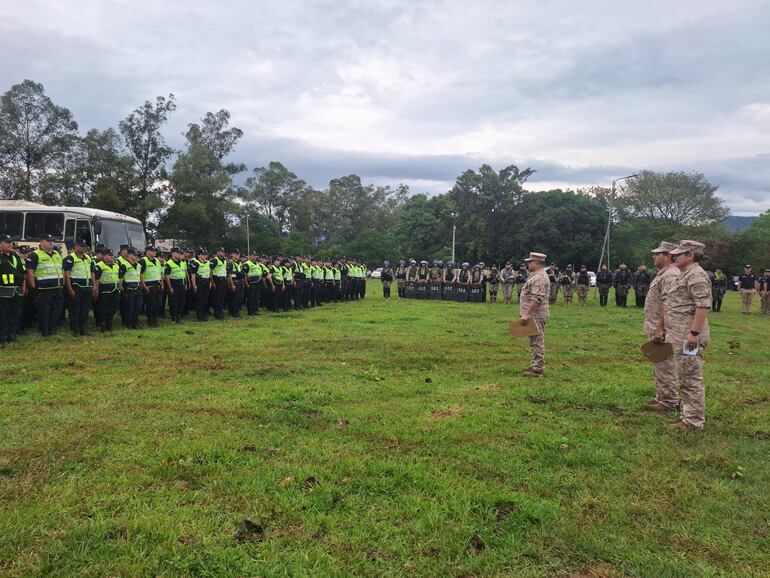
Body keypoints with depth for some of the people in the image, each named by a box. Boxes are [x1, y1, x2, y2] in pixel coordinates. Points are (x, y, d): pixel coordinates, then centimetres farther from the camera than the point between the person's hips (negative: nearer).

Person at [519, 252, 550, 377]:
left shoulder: (539, 278, -18)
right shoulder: (537, 276, 17)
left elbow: (537, 299, -26)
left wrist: (527, 314, -27)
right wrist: (527, 313, 23)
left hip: (536, 315, -11)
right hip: (534, 315, 11)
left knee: (537, 341, -6)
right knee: (536, 342, 16)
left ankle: (537, 369, -2)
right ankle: (536, 365, 25)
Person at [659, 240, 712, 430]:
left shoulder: (696, 275, -14)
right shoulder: (684, 274, 19)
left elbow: (703, 305, -23)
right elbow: (672, 305, 24)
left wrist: (694, 333, -26)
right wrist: (662, 327, 24)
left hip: (689, 336, -11)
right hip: (679, 335, 11)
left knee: (691, 378, -4)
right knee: (685, 377, 15)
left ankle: (694, 421, 3)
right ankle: (689, 415, 24)